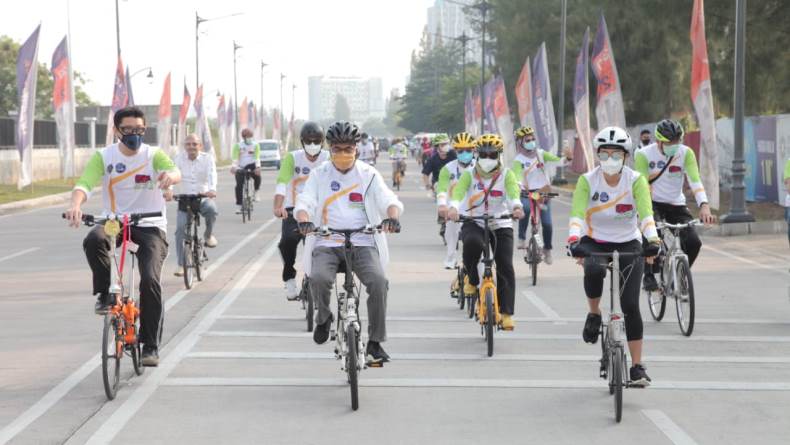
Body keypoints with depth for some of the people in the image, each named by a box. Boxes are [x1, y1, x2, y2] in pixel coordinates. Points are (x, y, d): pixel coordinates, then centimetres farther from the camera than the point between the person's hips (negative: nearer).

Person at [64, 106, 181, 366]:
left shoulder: (153, 155, -3)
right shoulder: (104, 157, -2)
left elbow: (175, 172, -23)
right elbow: (84, 184, -17)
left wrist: (170, 175, -50)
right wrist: (75, 206, -40)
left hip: (150, 225, -1)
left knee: (150, 280, -16)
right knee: (93, 240, -34)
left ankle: (150, 346, -1)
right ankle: (106, 293, -10)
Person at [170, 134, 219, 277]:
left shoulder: (207, 158, -4)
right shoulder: (179, 158, -3)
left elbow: (212, 174, -22)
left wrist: (212, 189, -43)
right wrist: (168, 191, -38)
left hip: (203, 198, -1)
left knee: (211, 209, -34)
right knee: (180, 229, -12)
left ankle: (208, 235, -4)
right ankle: (181, 265, -3)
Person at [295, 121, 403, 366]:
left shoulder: (368, 175, 8)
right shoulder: (319, 175, 9)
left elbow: (389, 201, -2)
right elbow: (304, 202, -1)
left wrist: (392, 216, -27)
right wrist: (304, 220, -25)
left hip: (362, 243, 0)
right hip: (327, 244, 0)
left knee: (378, 281, -28)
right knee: (319, 278, -31)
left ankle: (375, 342, -15)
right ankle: (324, 317, 3)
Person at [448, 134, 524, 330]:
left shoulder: (506, 175, -2)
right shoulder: (470, 175, -1)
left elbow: (514, 190, -23)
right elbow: (458, 190, -21)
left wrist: (517, 207, -46)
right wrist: (453, 207, -43)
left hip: (500, 225, 1)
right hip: (474, 223, -1)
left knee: (505, 268, -10)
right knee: (472, 242, -35)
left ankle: (506, 313, -5)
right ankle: (472, 280, -9)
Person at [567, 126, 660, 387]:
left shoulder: (635, 180, -12)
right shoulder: (587, 181, -12)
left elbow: (646, 213, -24)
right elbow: (577, 214, -24)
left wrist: (653, 240, -42)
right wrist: (573, 240, -43)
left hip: (628, 243, 0)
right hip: (595, 241, 0)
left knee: (630, 305, -10)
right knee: (594, 270, -36)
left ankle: (637, 366, -1)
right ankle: (594, 314, -6)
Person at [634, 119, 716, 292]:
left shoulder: (686, 153, -10)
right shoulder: (644, 155, -15)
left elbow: (695, 181, -19)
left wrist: (704, 206, -36)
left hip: (676, 205, 3)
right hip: (653, 204, -3)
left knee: (693, 242, -15)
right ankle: (649, 276, -16)